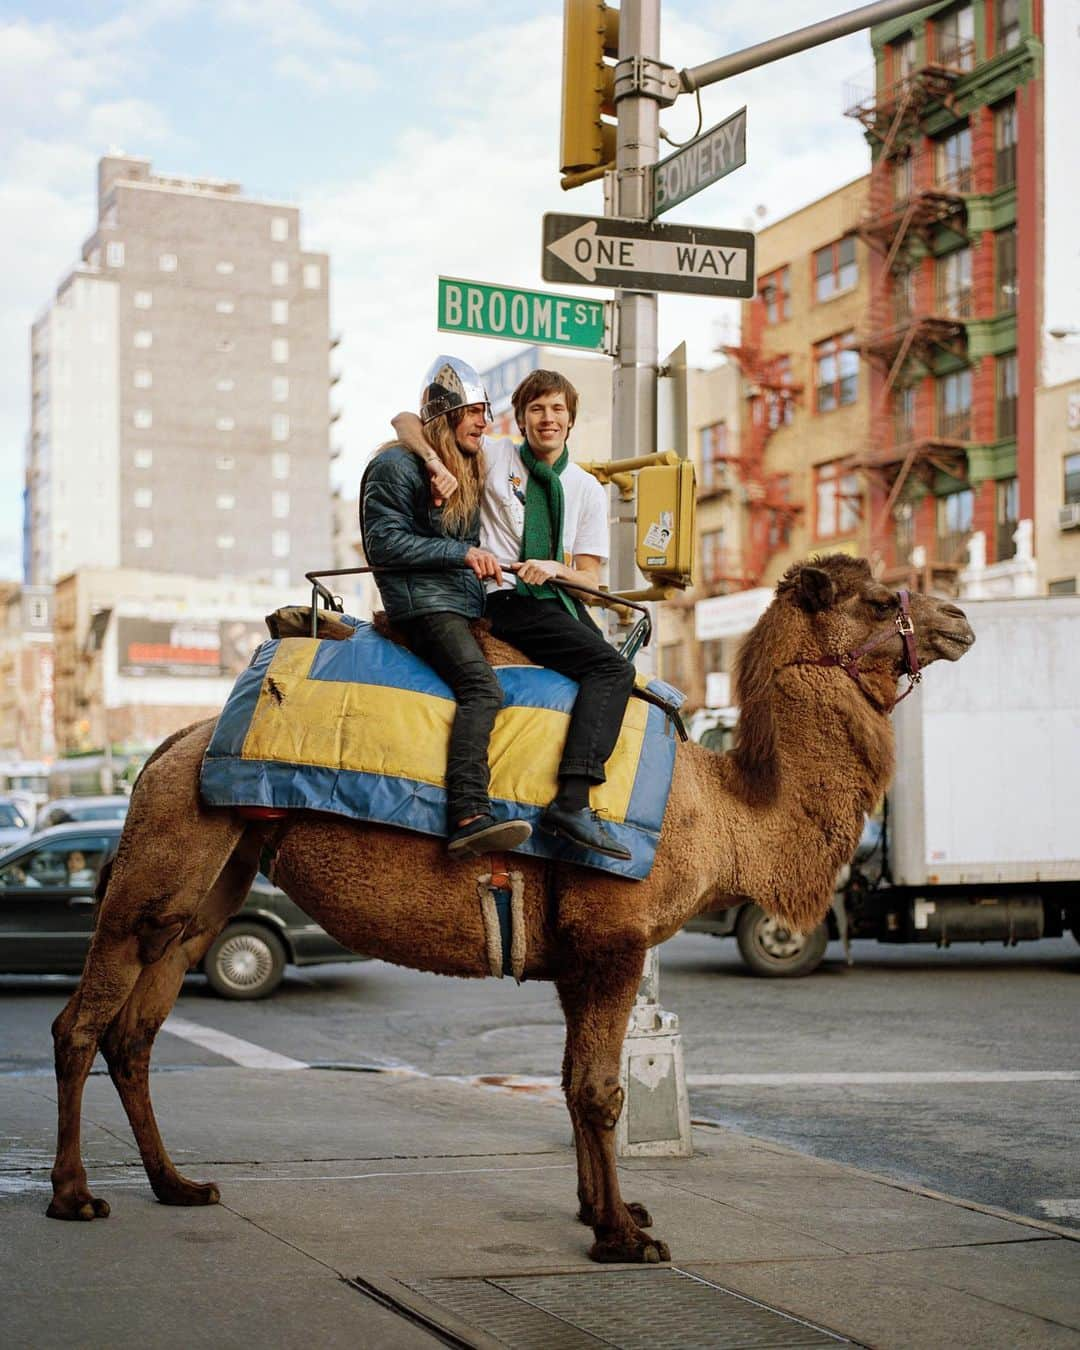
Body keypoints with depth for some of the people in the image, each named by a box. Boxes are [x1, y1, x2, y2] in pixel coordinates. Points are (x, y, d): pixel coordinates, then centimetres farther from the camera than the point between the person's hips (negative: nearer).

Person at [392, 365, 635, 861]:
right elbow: (405, 420, 3)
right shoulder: (493, 456, 2)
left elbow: (589, 576, 8)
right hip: (509, 602, -7)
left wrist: (554, 568, -15)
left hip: (560, 599, 7)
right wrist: (436, 463, -16)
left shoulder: (586, 489, 11)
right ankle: (571, 802, -36)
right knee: (613, 668, -23)